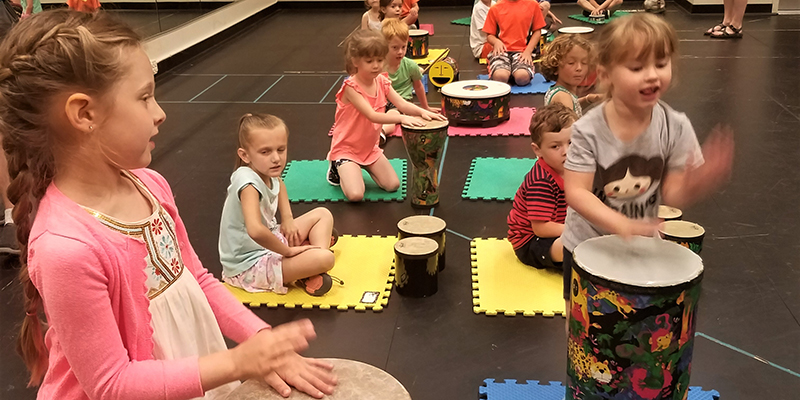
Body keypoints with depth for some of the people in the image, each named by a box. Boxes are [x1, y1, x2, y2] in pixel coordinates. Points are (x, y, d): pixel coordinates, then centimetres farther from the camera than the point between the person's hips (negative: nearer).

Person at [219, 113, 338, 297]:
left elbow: (279, 183, 27)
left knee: (323, 214, 14)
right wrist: (288, 251, -27)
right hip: (250, 266, -10)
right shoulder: (249, 183, -28)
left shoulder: (267, 173, -2)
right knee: (325, 259, -29)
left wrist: (287, 218, 10)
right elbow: (255, 231, -44)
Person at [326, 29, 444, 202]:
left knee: (393, 185, 0)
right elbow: (372, 115, -35)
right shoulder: (351, 87, -24)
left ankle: (365, 166, 23)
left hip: (370, 147, 7)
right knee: (355, 195, -22)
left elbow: (402, 104, -14)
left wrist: (422, 111, -34)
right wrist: (402, 118, -47)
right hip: (346, 148, -7)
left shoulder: (382, 81, -3)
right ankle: (338, 169, 10)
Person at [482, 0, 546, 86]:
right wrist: (496, 42, -11)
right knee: (500, 77, -33)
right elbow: (489, 35, 13)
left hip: (522, 51, 0)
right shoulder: (495, 9, 9)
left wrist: (528, 51, -4)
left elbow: (537, 31, 11)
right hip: (502, 50, 0)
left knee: (522, 77, -33)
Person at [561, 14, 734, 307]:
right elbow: (576, 192, -27)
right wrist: (621, 224, -42)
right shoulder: (588, 131, -23)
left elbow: (672, 196, -14)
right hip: (586, 246, -1)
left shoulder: (676, 127, -16)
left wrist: (692, 184, -38)